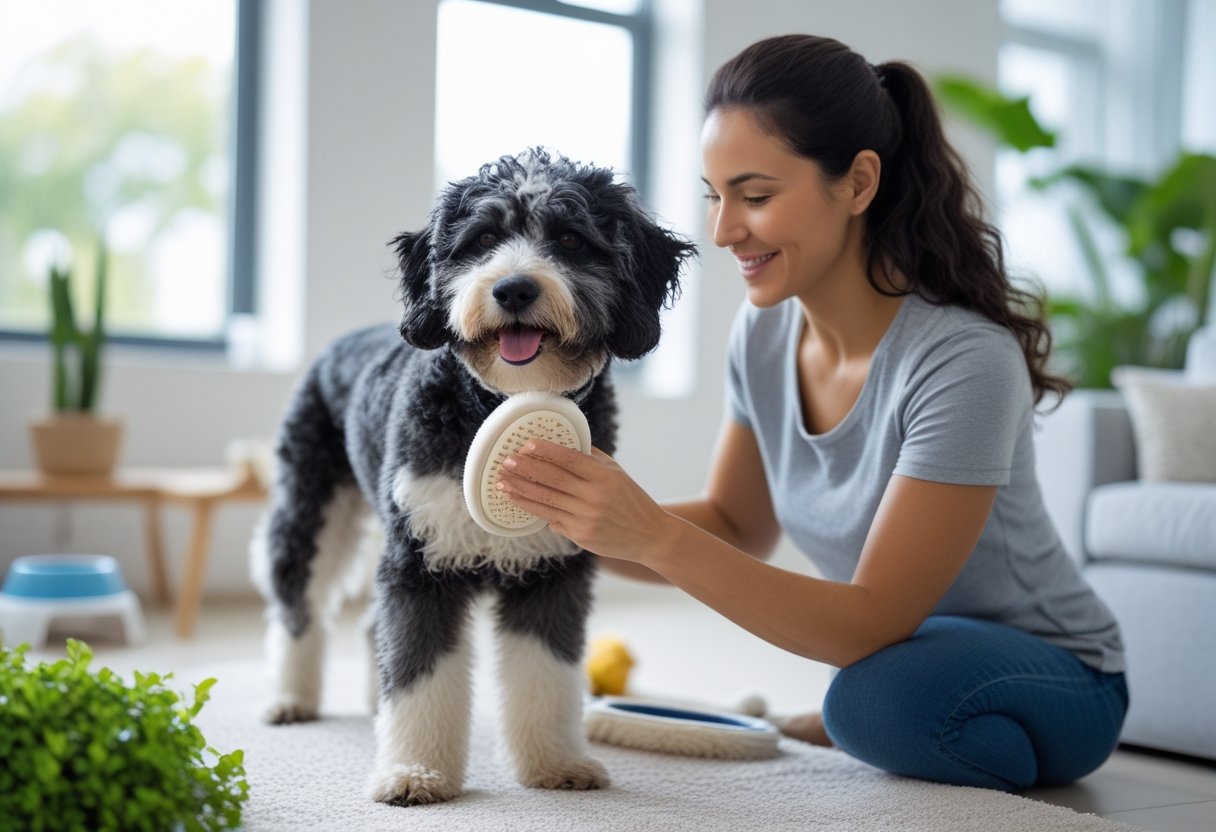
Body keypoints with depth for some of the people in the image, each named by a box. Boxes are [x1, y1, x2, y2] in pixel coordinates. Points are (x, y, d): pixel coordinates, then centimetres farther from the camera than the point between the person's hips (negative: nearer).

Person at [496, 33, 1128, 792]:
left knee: (881, 694, -36)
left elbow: (872, 624, -28)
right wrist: (588, 521, -17)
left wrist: (653, 537, -37)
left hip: (1055, 680, -7)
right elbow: (738, 528, 3)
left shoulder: (963, 363, -29)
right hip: (905, 648, 7)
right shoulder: (764, 331, -7)